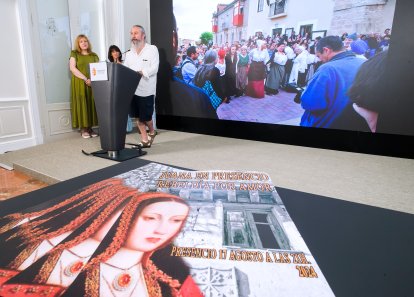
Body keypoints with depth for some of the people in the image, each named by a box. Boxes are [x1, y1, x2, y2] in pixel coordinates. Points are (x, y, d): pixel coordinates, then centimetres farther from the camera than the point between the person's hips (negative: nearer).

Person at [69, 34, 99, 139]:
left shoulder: (94, 55, 15)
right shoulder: (74, 54, 6)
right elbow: (72, 68, -6)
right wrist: (85, 79, -15)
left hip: (93, 84, 3)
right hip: (79, 84, -3)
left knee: (92, 104, 1)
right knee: (81, 105, -4)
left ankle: (90, 128, 7)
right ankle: (83, 129, -1)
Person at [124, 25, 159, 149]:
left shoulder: (152, 49, -2)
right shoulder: (129, 54, 14)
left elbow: (154, 68, -13)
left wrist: (139, 72, -26)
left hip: (146, 90, -5)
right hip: (133, 90, 5)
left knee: (146, 117, 2)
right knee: (138, 117, 7)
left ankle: (152, 132, 32)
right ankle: (145, 141, 19)